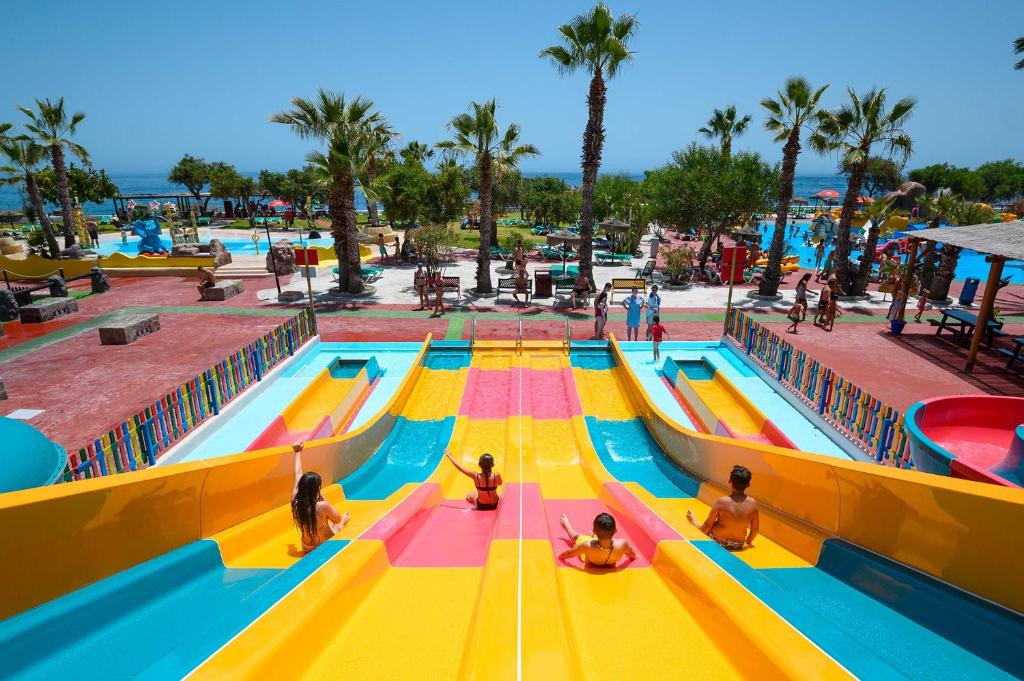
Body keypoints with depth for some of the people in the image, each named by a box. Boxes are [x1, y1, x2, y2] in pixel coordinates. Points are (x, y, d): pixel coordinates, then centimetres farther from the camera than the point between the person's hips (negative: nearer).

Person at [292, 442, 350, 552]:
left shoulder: (295, 502, -19)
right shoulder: (322, 506, -33)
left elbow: (298, 474, -5)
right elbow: (337, 519, -13)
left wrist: (298, 452, 8)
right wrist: (323, 498, -16)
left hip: (308, 549, 4)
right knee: (346, 517, 22)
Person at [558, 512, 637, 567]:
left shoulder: (587, 546, -46)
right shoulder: (622, 544, -42)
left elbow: (569, 553, -24)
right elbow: (633, 555, -16)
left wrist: (560, 556, -3)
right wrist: (633, 556, 7)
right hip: (610, 566, 1)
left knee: (576, 536, 27)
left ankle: (565, 523, 59)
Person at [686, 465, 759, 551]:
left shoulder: (721, 502, -23)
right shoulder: (753, 503, -15)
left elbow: (707, 526, -14)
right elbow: (755, 529, -1)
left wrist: (693, 521, 6)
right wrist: (748, 542, 18)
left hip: (717, 542, -3)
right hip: (738, 546, 3)